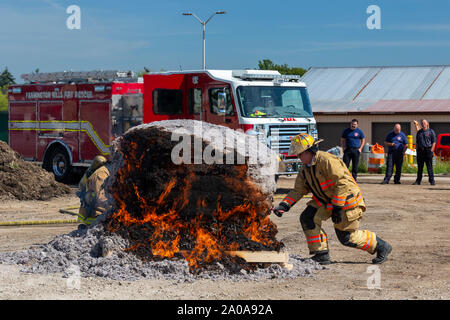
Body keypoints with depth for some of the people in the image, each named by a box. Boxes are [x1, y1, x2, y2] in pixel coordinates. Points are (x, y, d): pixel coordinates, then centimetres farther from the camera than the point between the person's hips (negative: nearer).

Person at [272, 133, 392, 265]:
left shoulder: (327, 160, -25)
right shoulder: (305, 169, 5)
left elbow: (343, 182, -28)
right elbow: (298, 190, 8)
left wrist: (337, 207, -28)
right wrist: (284, 205, -7)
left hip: (346, 200, -9)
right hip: (326, 200, 9)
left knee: (346, 237, -3)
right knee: (308, 218, -9)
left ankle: (382, 247, 17)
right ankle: (321, 255, -1)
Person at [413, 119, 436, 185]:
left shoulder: (431, 131, 3)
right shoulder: (419, 132, 15)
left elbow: (434, 142, -1)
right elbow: (417, 142, 18)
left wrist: (431, 151, -10)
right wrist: (417, 150, 7)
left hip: (428, 150, -4)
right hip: (420, 150, 4)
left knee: (429, 166, -5)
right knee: (420, 166, 6)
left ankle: (432, 180, -2)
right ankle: (418, 180, 10)